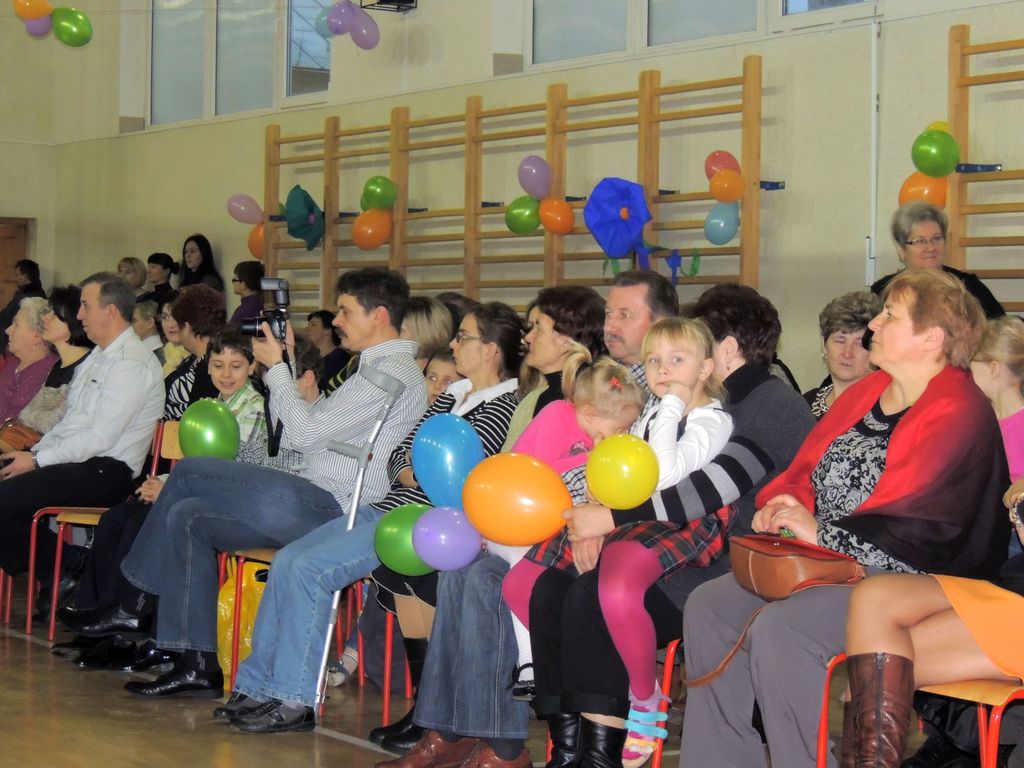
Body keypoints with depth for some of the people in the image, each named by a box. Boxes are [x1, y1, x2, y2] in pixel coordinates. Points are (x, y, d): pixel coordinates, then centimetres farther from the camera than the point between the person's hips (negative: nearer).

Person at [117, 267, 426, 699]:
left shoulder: (394, 372, -10)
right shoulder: (378, 369, 23)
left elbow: (305, 433, -16)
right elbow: (291, 437, 20)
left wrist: (276, 368, -4)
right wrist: (285, 364, 15)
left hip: (323, 507, -10)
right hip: (314, 505, 10)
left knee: (188, 472, -8)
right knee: (186, 516, 6)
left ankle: (134, 599, 11)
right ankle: (198, 665, 5)